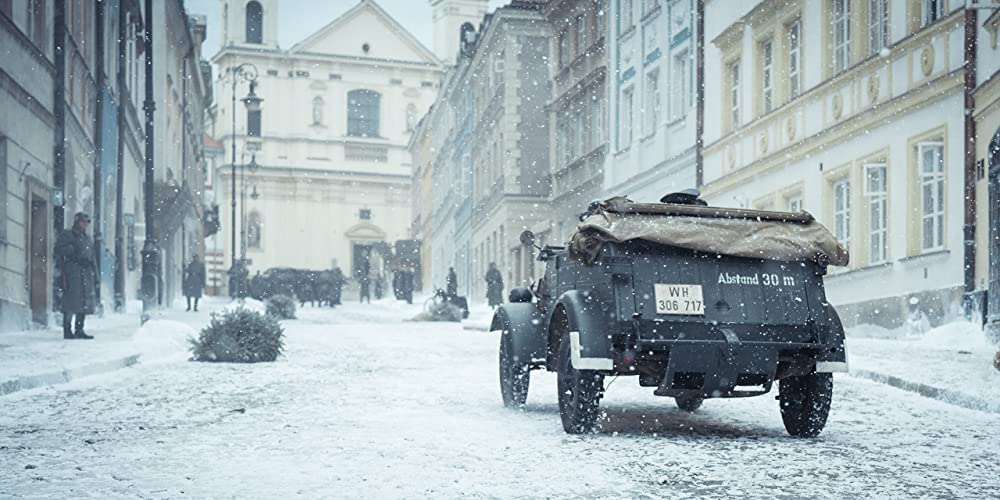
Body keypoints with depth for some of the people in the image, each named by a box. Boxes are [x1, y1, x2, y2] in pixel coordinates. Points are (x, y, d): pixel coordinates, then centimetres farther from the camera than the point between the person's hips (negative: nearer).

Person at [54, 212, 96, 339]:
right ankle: (67, 331, -7)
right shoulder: (66, 236, 3)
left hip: (86, 272, 7)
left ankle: (79, 330, 11)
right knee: (71, 300, -10)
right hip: (71, 272, -7)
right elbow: (57, 253, -3)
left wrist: (95, 277, 19)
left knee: (86, 302, 4)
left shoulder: (88, 239, 23)